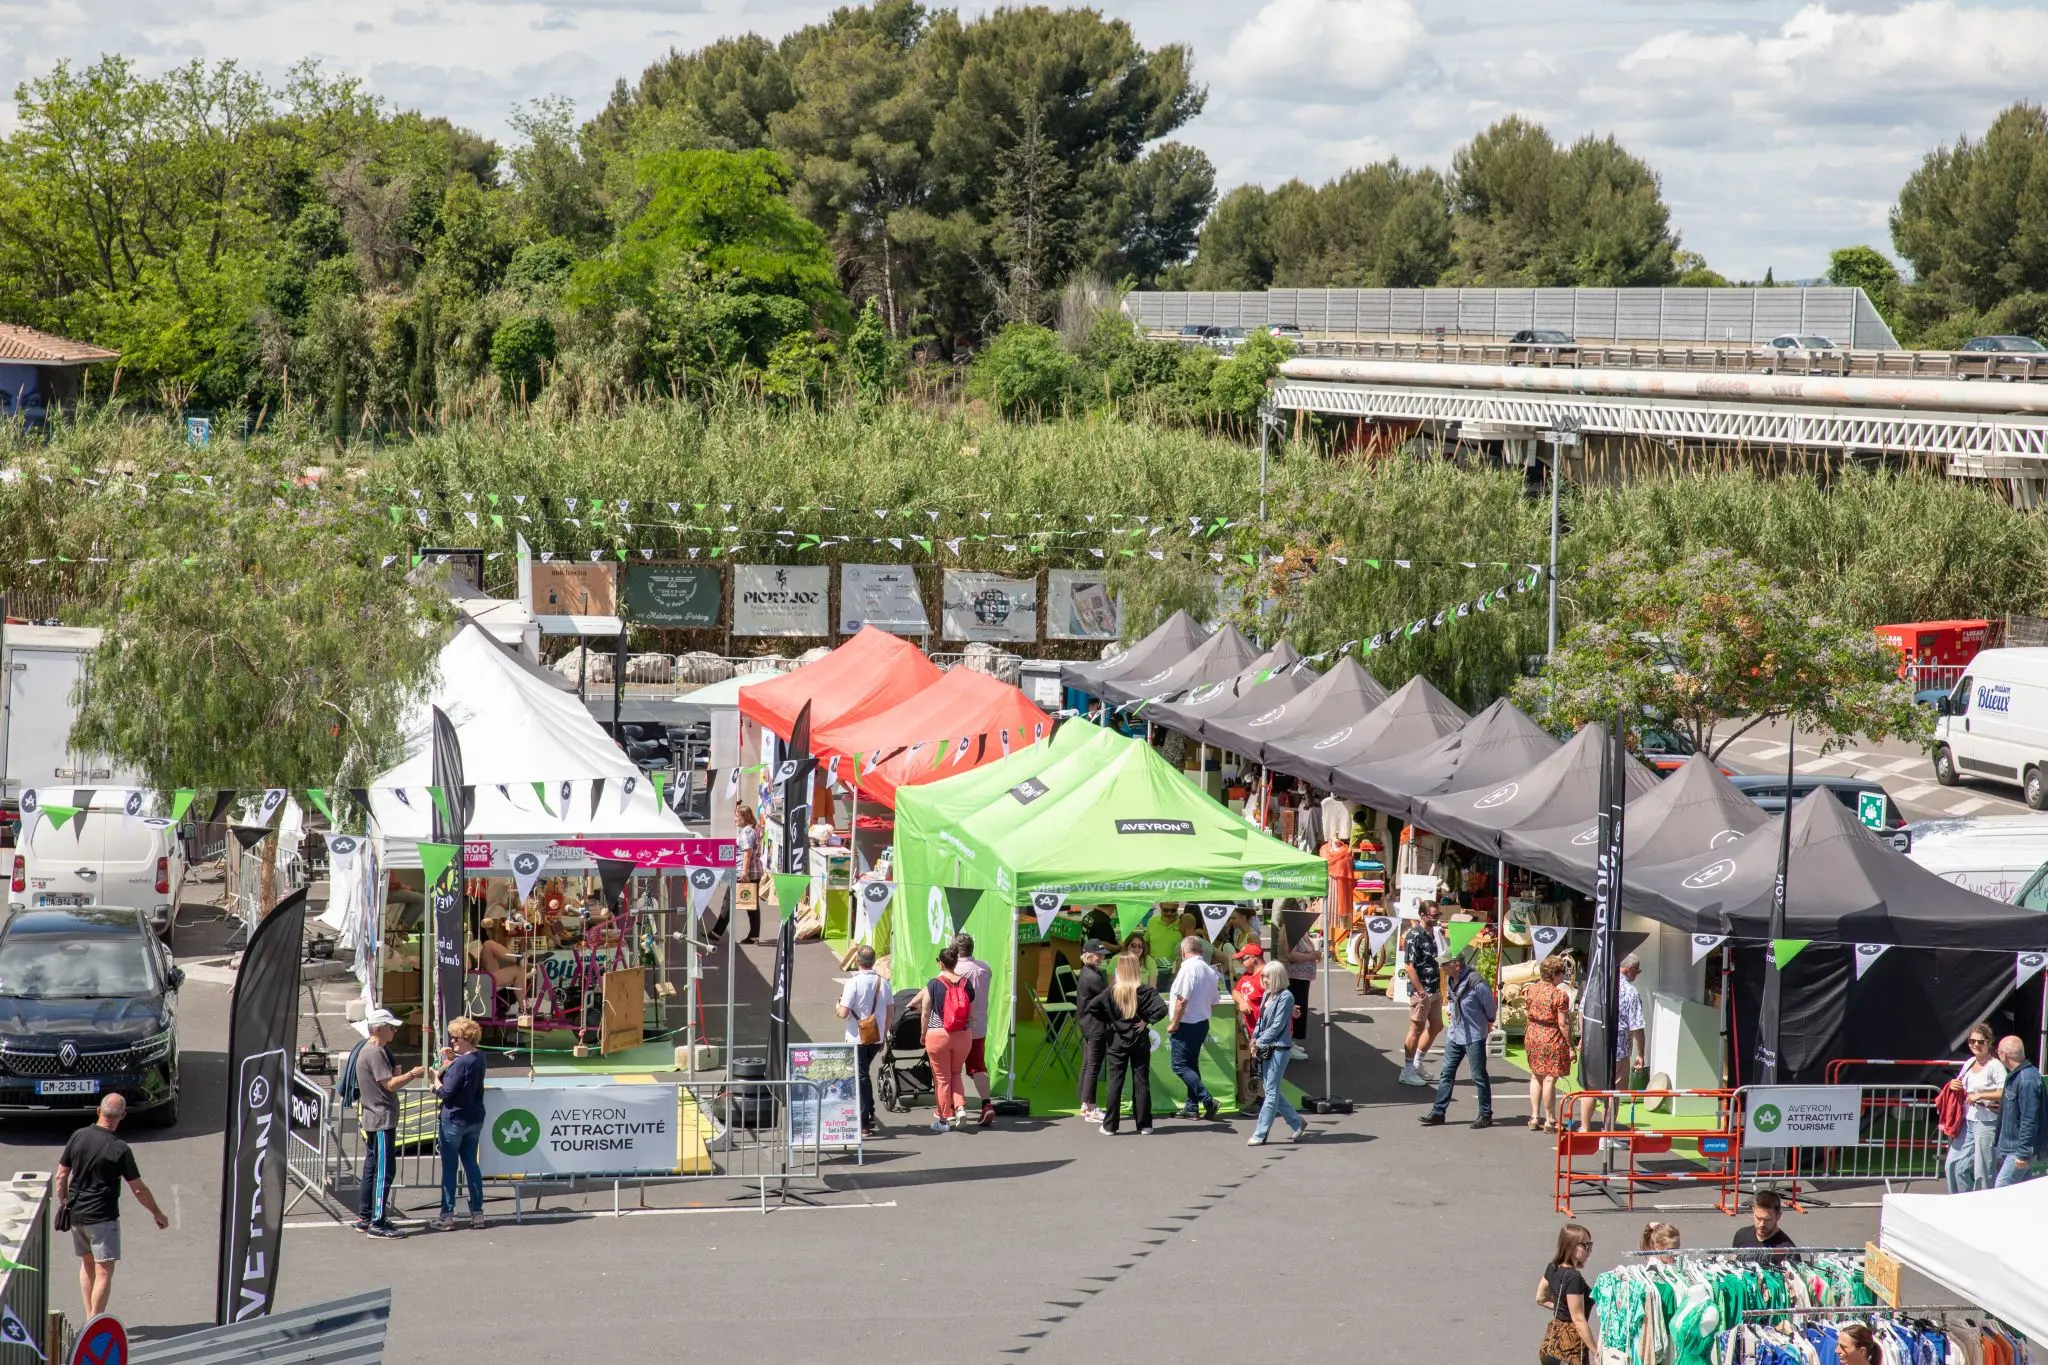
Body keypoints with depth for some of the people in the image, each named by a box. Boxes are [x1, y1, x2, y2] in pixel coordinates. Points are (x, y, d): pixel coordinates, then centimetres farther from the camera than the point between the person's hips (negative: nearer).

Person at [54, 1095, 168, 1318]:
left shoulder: (78, 1137, -2)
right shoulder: (120, 1149, -15)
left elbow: (61, 1176, 4)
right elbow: (138, 1190, -10)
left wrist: (62, 1204, 19)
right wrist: (157, 1214, 3)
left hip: (76, 1214, 6)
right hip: (102, 1216, -6)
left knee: (87, 1264, 21)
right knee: (104, 1272, -2)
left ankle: (89, 1319, 23)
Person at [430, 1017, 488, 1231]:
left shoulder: (461, 1063, -21)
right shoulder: (479, 1059, 4)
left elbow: (446, 1093, -19)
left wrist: (436, 1081, -1)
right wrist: (451, 1060, 5)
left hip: (454, 1119, -8)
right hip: (475, 1119, 8)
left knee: (449, 1167, 0)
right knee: (471, 1164, 14)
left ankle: (447, 1216, 4)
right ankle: (477, 1213, 14)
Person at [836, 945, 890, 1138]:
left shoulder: (854, 982, -16)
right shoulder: (883, 982, 1)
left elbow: (844, 1013, -19)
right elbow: (889, 1012, 6)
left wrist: (838, 1005, 4)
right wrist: (884, 1035, 17)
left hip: (858, 1037, -5)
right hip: (876, 1036, 5)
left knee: (861, 1077, 0)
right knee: (864, 1074, 20)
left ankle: (865, 1122, -1)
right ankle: (868, 1115, 22)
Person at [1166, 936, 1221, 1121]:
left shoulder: (1188, 968, -17)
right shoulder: (1209, 970, 8)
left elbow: (1182, 1000, -22)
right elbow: (1213, 1003, 15)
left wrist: (1174, 1023, -14)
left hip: (1186, 1024, -9)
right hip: (1202, 1023, 9)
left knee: (1180, 1066, -6)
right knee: (1192, 1064, 16)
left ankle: (1208, 1101, -15)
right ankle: (1192, 1106, 16)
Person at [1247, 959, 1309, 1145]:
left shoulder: (1285, 997, -12)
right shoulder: (1267, 995, 12)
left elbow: (1277, 1026, -16)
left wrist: (1259, 1041, -12)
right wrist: (1254, 1038, 1)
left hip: (1278, 1048, -9)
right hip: (1266, 1049, 9)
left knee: (1272, 1092, -4)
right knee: (1273, 1091, 12)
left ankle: (1260, 1134, -3)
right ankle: (1297, 1124, 24)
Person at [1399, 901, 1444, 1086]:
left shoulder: (1432, 934, 11)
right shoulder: (1414, 936, -16)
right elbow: (1409, 966, -20)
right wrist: (1420, 991, -22)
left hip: (1434, 990, 9)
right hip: (1420, 991, -9)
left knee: (1436, 1025, 16)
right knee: (1416, 1029, -2)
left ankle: (1417, 1064, 27)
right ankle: (1408, 1072, 6)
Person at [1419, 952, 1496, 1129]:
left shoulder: (1476, 983, -20)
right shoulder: (1452, 981, 3)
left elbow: (1491, 1008, -8)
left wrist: (1487, 1023, 8)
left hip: (1474, 1037, -7)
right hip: (1455, 1035, 7)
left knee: (1479, 1076, 2)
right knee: (1446, 1074, 7)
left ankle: (1486, 1115, 11)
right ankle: (1438, 1112, 12)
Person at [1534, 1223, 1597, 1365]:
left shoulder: (1552, 1268, 4)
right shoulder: (1574, 1278, -21)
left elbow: (1541, 1299, 20)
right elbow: (1578, 1319, -21)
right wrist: (1596, 1351, -17)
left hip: (1552, 1336, 9)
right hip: (1572, 1340, -9)